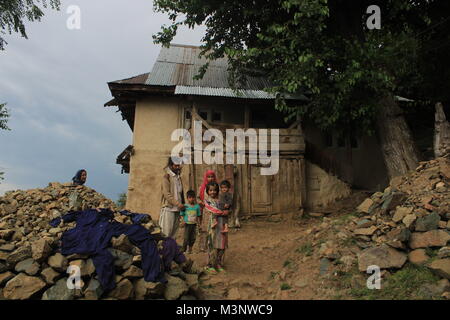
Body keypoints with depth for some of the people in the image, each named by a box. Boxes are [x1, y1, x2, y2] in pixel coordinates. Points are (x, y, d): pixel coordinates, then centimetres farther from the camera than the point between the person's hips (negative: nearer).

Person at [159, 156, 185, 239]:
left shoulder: (178, 177, 16)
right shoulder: (166, 176, -5)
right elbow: (167, 194, -13)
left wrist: (183, 205, 11)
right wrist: (177, 203, -20)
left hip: (177, 209, 7)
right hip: (168, 208, -7)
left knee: (174, 232, 10)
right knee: (167, 232, -5)